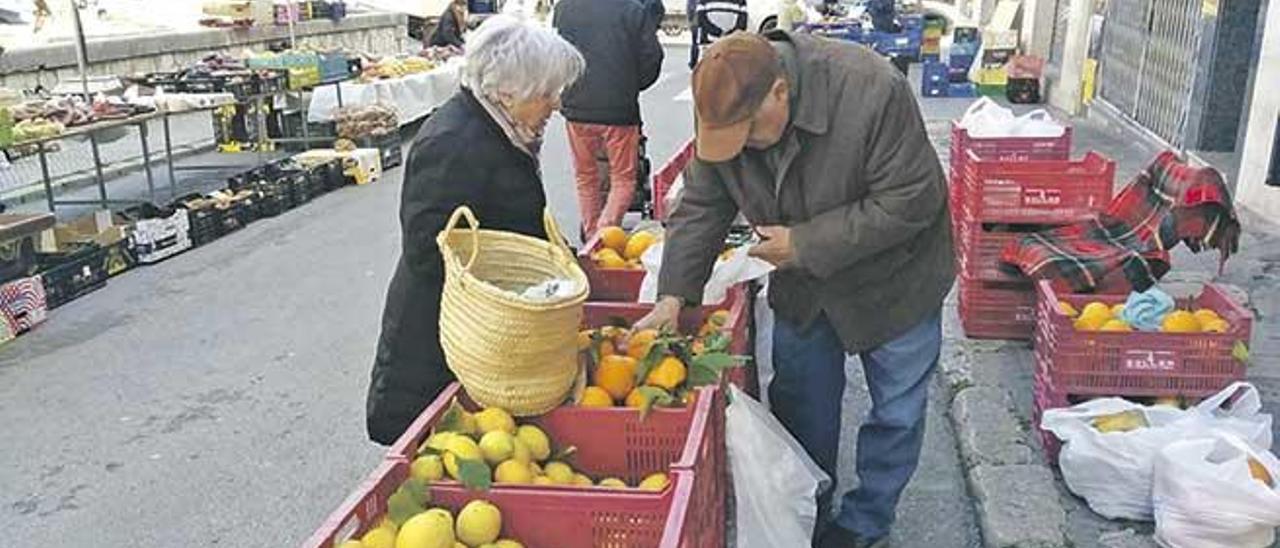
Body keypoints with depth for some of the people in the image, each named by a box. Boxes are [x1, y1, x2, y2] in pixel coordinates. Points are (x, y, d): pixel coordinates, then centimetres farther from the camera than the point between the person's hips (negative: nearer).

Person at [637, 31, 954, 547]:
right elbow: (700, 209, -9)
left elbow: (910, 202, -30)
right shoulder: (727, 109, -18)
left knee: (896, 413, 10)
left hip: (891, 281, -4)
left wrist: (804, 244, -28)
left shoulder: (872, 92, -34)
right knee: (802, 406, 16)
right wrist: (673, 296, -19)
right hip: (802, 284, 4)